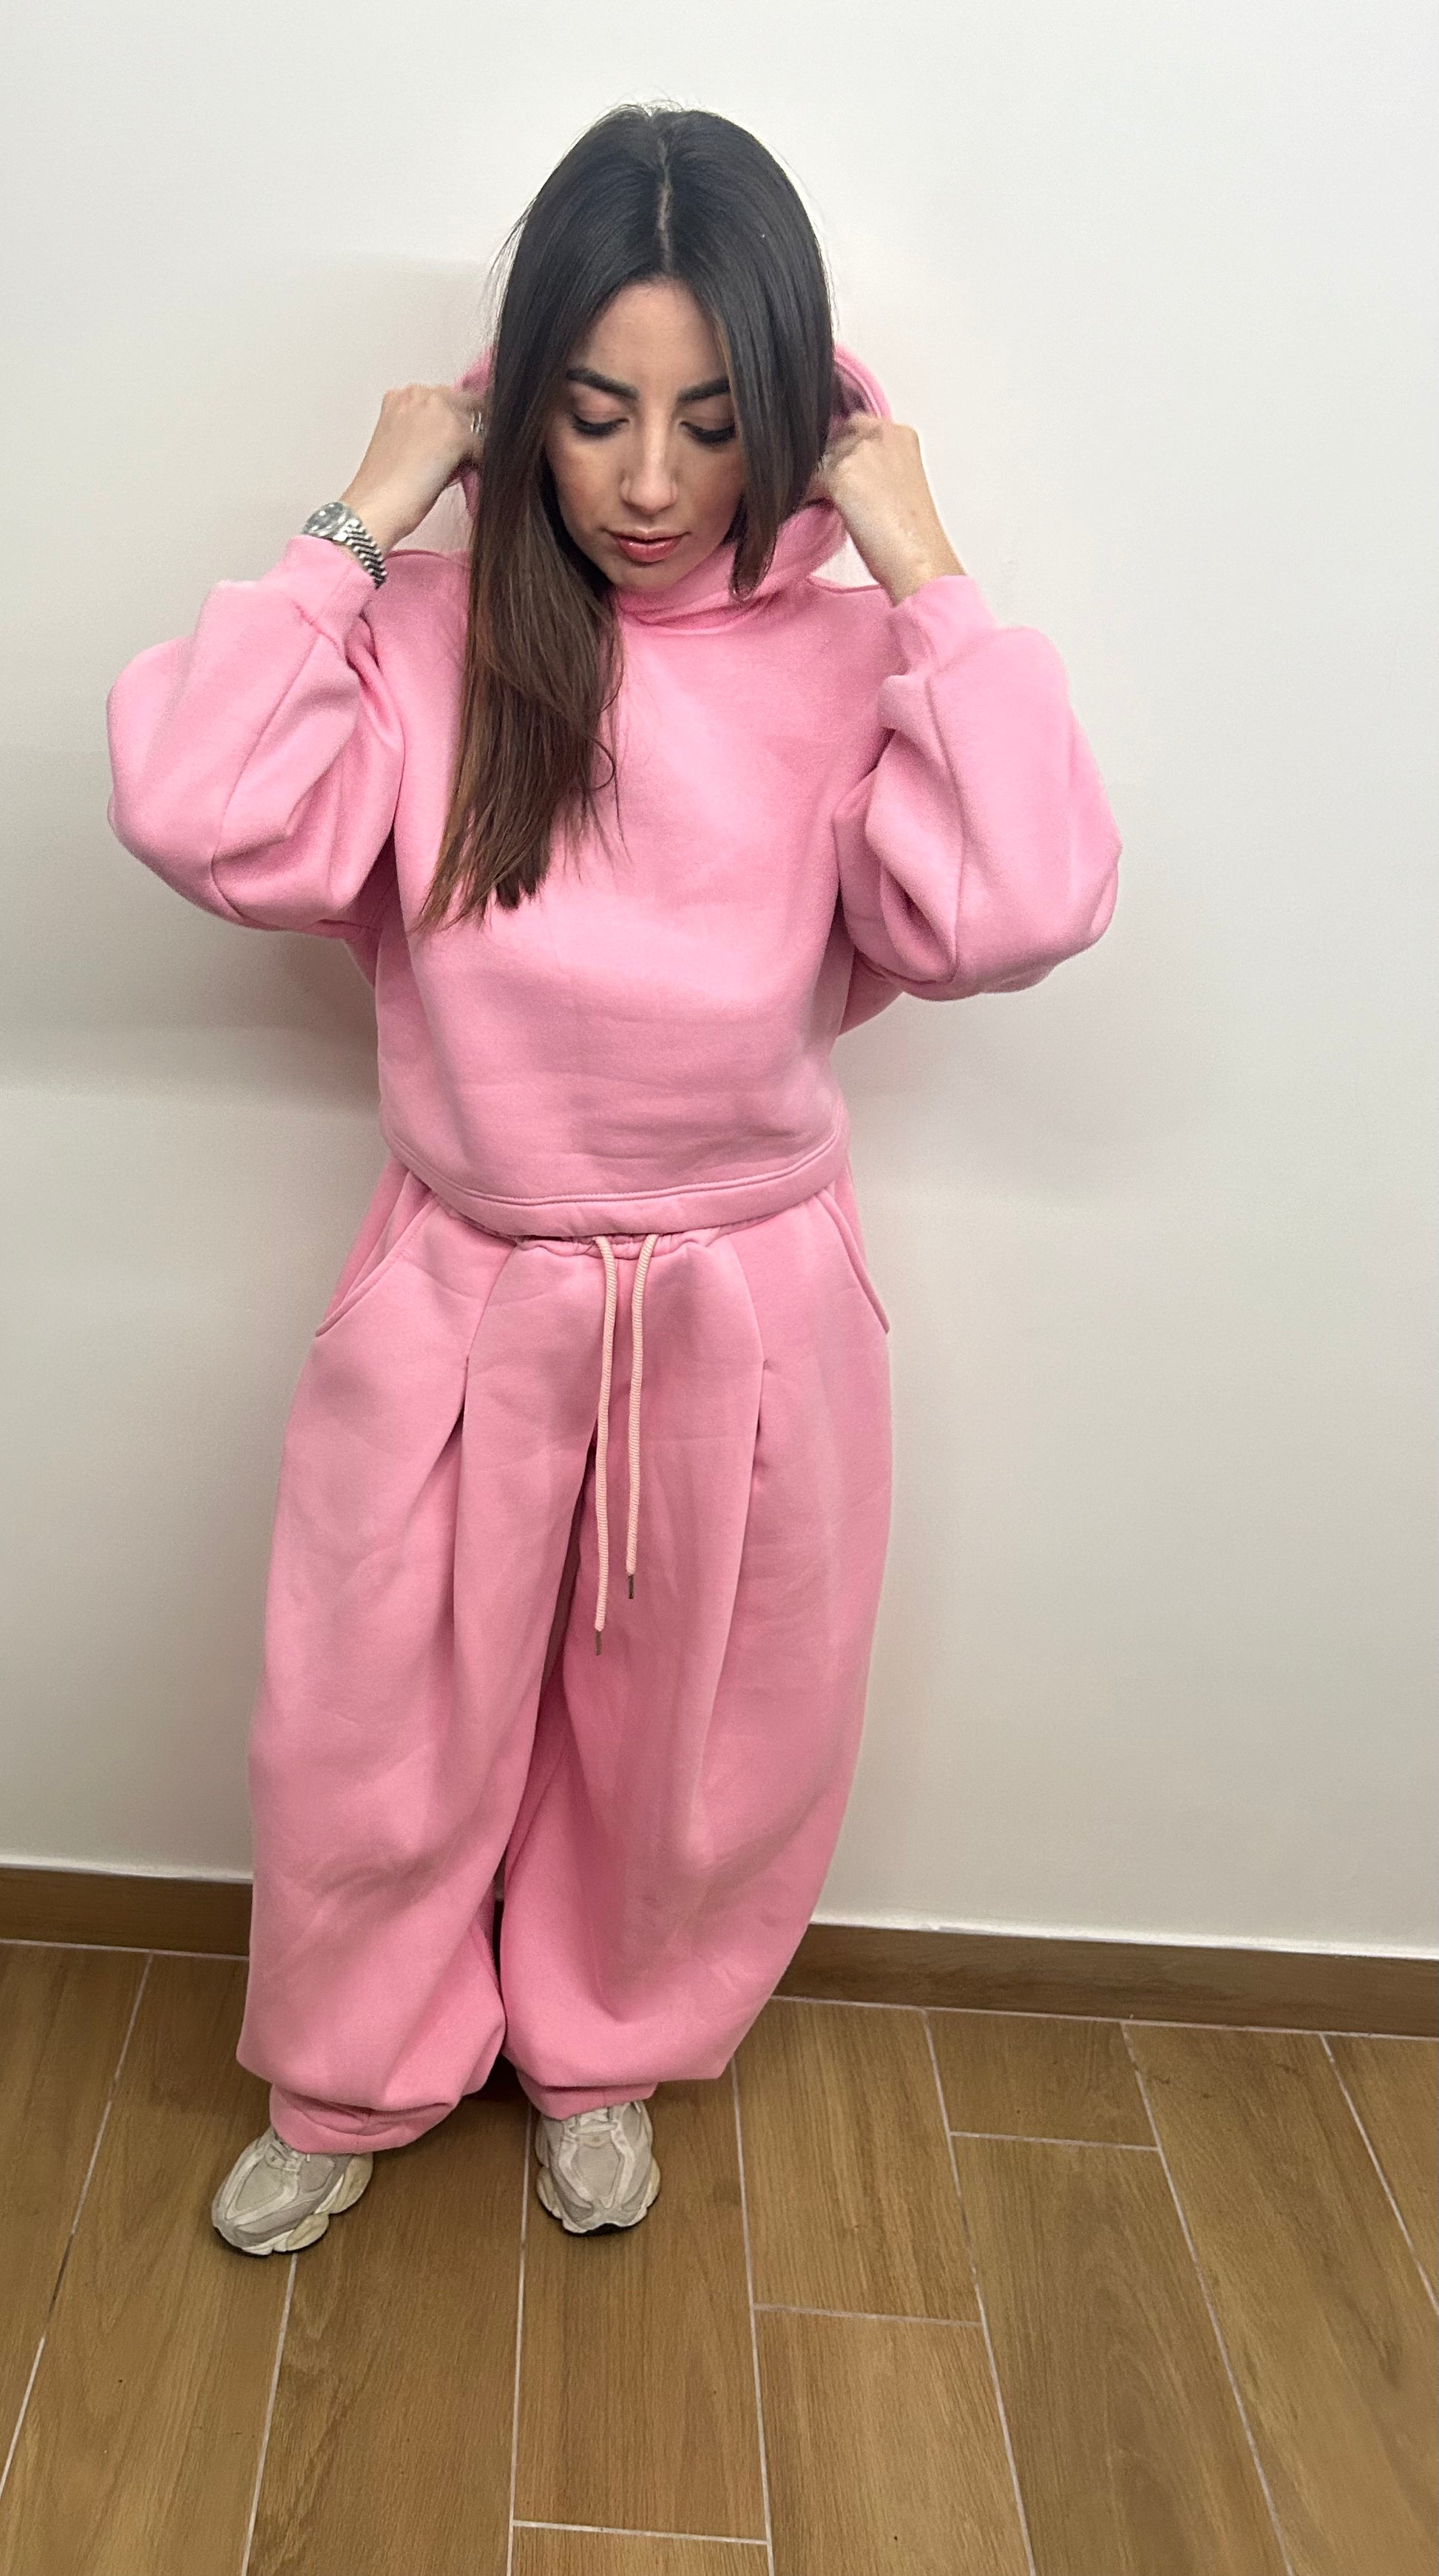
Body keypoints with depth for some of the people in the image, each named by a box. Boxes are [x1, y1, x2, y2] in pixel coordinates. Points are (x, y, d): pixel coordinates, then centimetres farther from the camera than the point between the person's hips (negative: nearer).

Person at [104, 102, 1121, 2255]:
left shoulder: (850, 667, -9)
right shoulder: (427, 641, -8)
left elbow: (1021, 907, -25)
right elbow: (199, 813, -24)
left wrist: (926, 571, -19)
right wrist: (363, 522, -16)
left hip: (750, 1319, 0)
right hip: (463, 1309, 0)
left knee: (689, 1752, 19)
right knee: (377, 1745, 16)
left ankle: (605, 2061, 49)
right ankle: (352, 2085, 45)